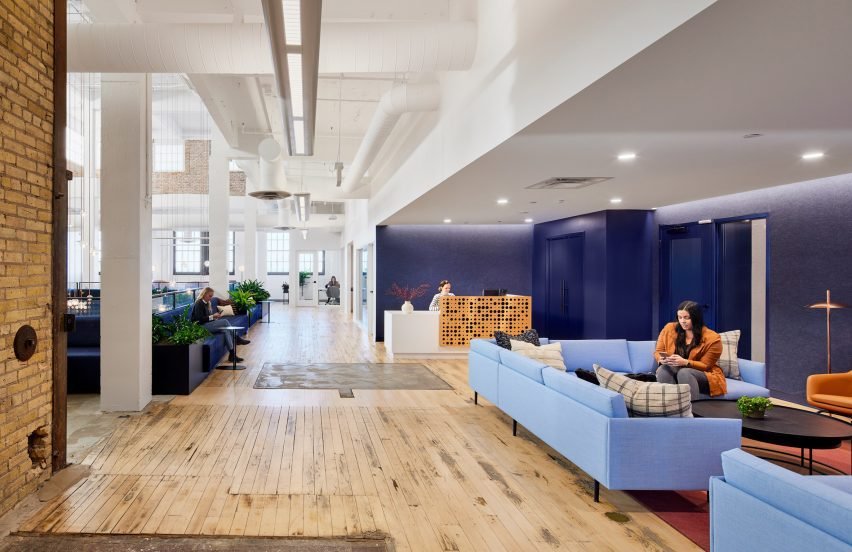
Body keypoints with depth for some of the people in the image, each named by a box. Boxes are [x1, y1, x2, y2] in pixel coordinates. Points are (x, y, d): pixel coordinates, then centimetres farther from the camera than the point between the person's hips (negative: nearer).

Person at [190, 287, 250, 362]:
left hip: (208, 325, 9)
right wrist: (212, 316, -20)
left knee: (226, 330, -16)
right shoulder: (199, 304, -10)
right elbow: (200, 319, -19)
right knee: (225, 321, -23)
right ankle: (237, 339, -12)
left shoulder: (206, 303, 19)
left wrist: (215, 316, 1)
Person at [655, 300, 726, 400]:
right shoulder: (669, 329, -3)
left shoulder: (712, 338, -13)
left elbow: (705, 366, -11)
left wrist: (685, 362, -30)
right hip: (674, 373, 3)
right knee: (663, 369, -31)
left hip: (705, 376, -3)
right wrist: (661, 359, -20)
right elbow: (658, 352, 5)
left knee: (684, 372, -36)